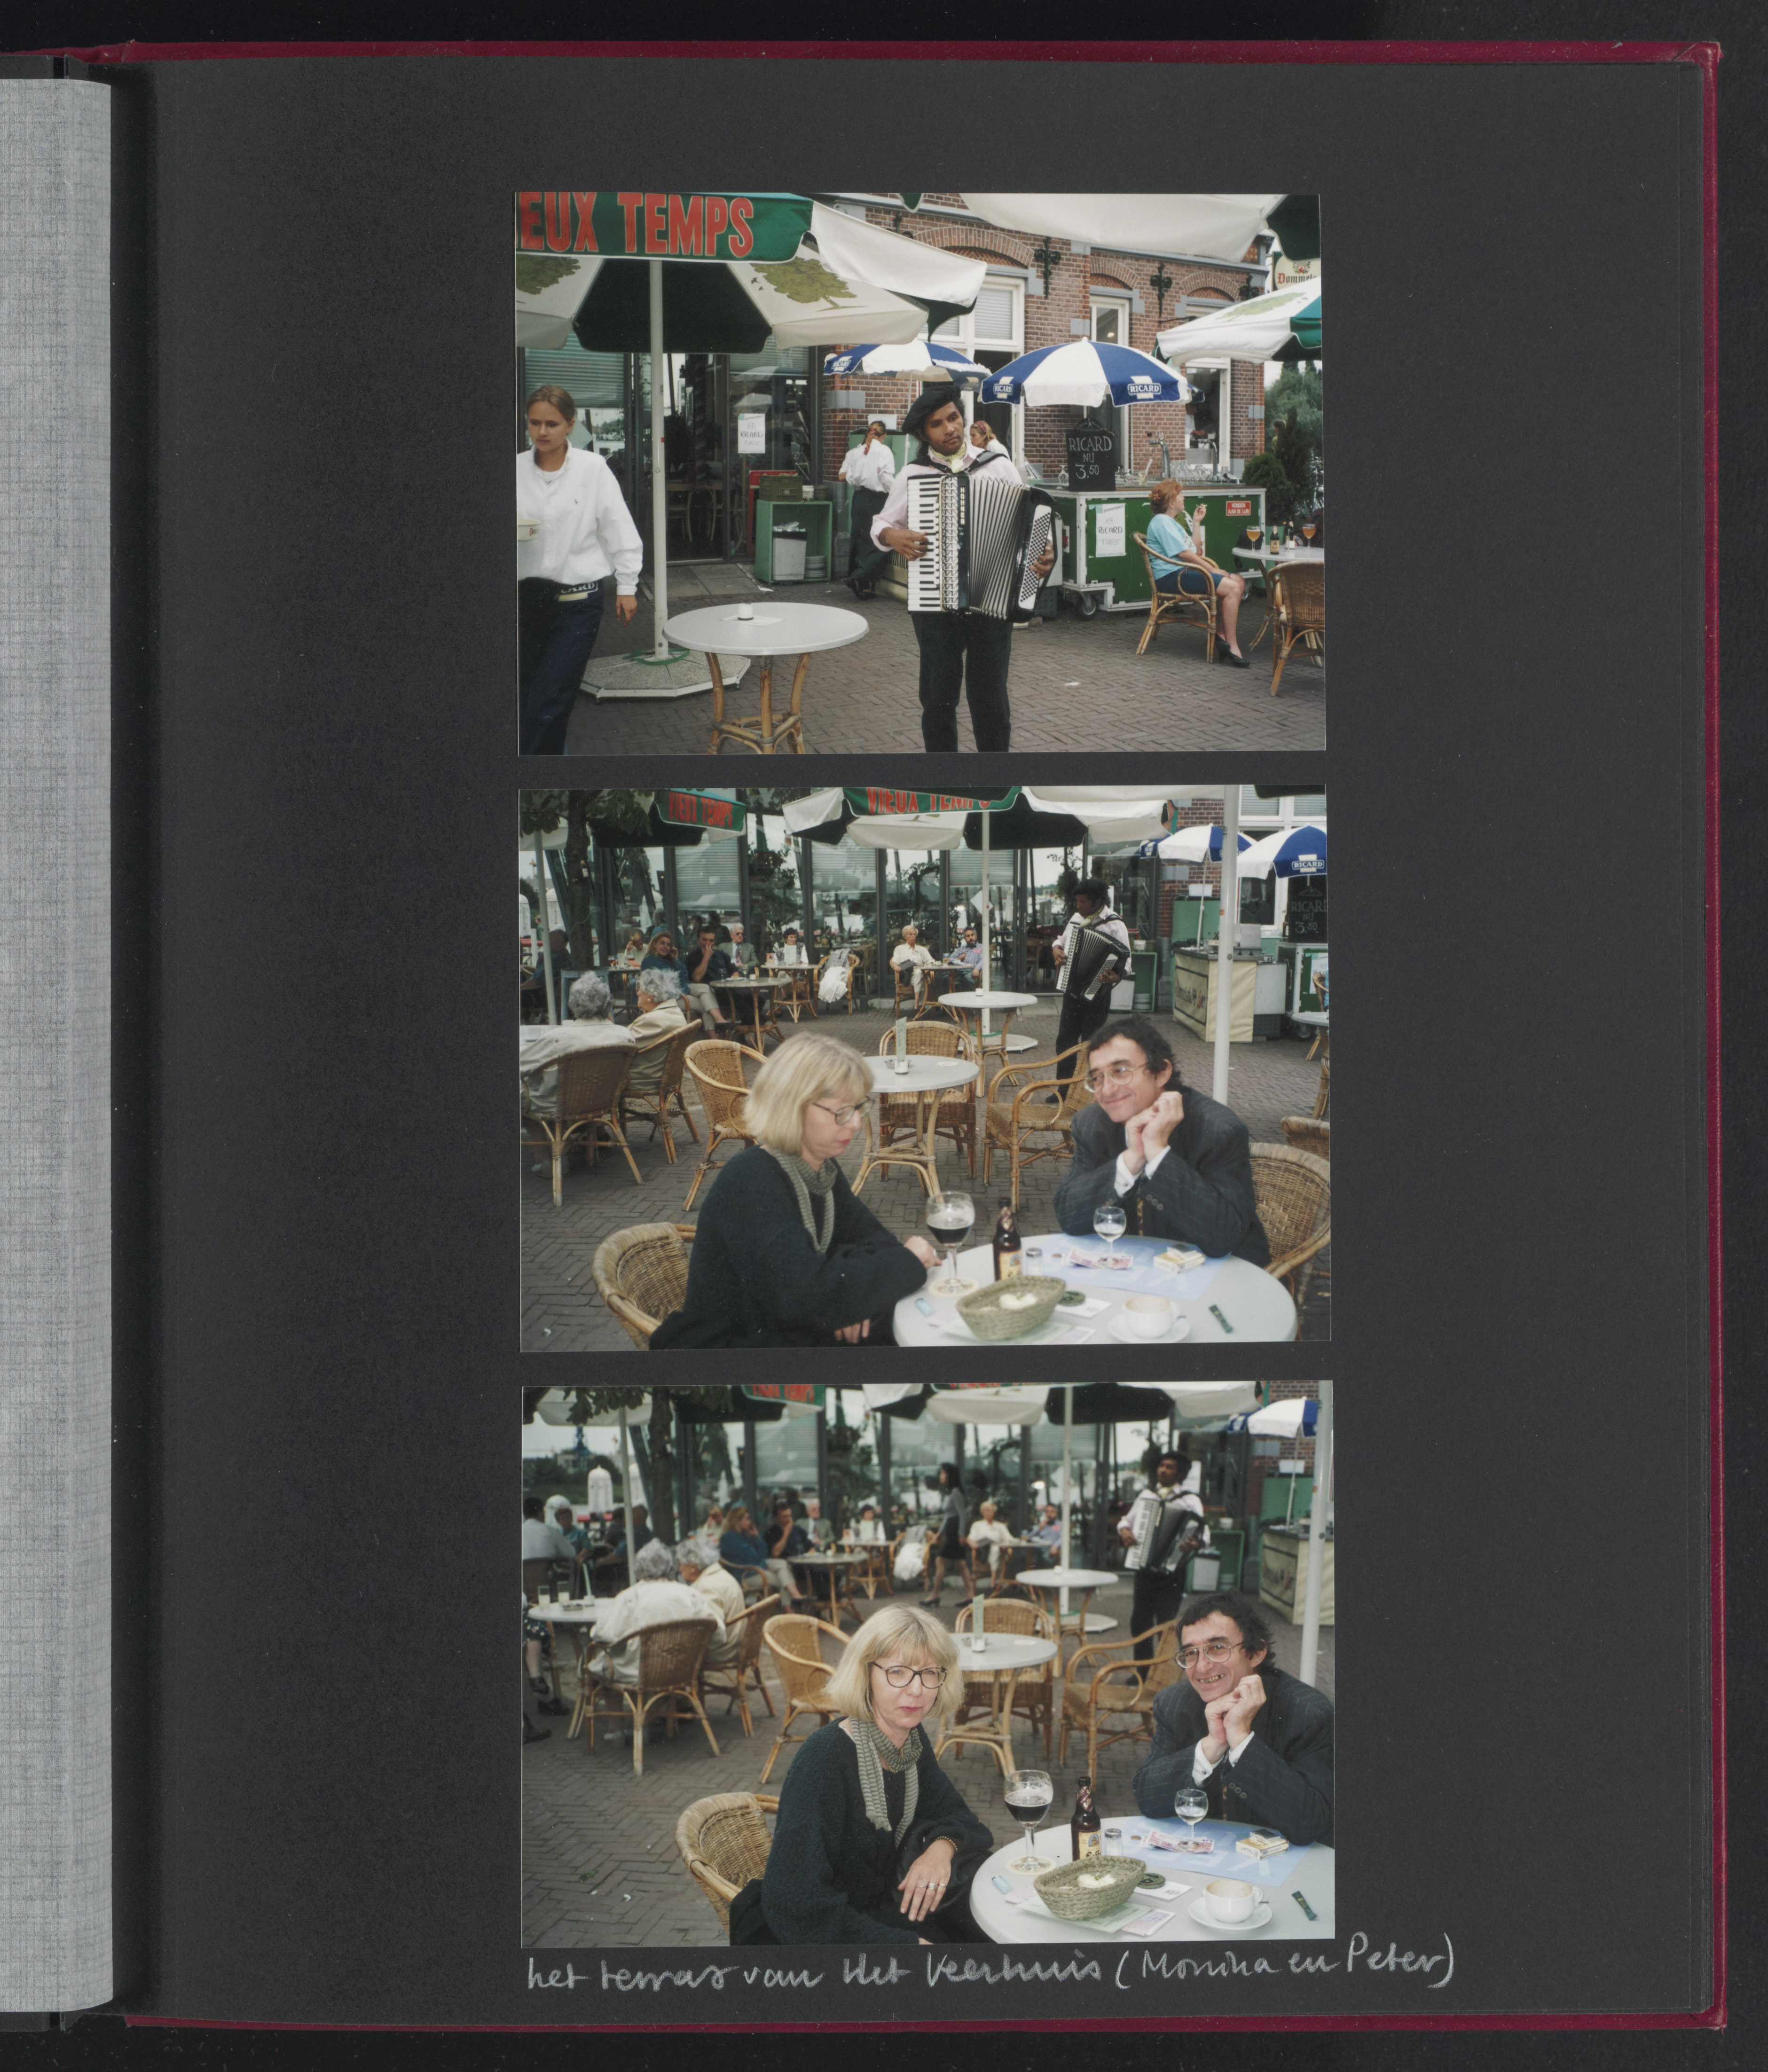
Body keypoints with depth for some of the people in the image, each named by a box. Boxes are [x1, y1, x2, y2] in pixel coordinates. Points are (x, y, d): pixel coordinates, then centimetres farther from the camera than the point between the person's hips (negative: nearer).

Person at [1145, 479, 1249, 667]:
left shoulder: (1170, 522, 25)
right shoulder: (1162, 522, -10)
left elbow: (1195, 550, 24)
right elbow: (1183, 553, -17)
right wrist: (1212, 570, -13)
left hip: (1184, 571, 11)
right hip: (1172, 576, -11)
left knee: (1239, 582, 2)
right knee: (1232, 588, -22)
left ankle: (1222, 633, -6)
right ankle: (1232, 647, -23)